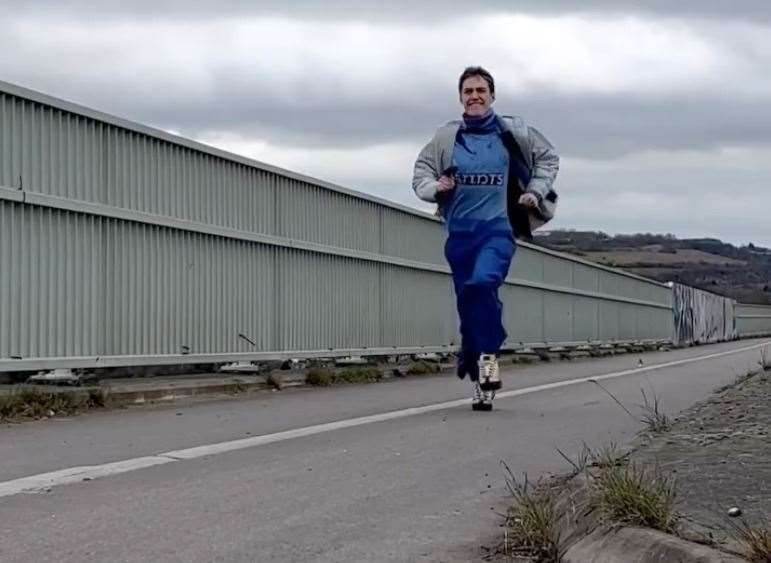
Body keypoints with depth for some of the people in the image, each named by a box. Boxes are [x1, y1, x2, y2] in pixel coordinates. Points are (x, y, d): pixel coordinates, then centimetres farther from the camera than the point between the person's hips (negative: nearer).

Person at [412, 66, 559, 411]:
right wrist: (435, 187, -9)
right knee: (467, 303, 7)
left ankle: (488, 357, -17)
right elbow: (421, 174, 12)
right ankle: (479, 381, 20)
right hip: (460, 231, 3)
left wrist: (536, 192, 3)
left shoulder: (513, 132, 0)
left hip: (498, 229, -3)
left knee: (483, 283, -30)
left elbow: (548, 158, 15)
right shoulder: (446, 137, 3)